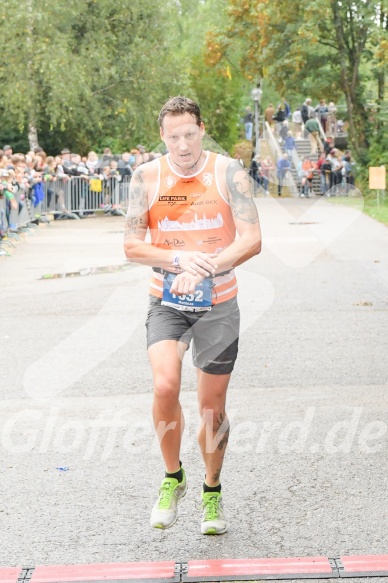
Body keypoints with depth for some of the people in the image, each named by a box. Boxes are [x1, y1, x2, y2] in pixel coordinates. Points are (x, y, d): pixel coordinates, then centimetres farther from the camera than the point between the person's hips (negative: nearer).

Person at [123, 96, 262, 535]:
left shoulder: (228, 173, -6)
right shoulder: (147, 177, -3)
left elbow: (251, 241, -11)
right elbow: (132, 246, -3)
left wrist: (204, 269, -24)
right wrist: (180, 260, -19)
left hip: (218, 305, 0)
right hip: (166, 303, 0)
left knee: (212, 407, 6)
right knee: (165, 386, -22)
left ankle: (212, 491, 29)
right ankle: (173, 478, 3)